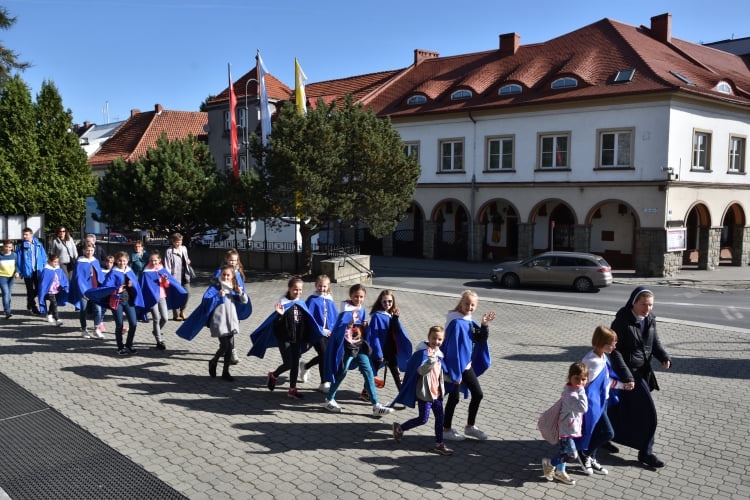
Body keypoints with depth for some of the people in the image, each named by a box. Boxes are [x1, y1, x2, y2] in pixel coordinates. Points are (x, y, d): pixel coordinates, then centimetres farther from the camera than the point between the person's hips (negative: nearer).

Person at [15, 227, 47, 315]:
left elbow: (44, 257, 6)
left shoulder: (38, 244, 3)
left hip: (38, 271, 2)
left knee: (38, 289, 6)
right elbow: (18, 259, -1)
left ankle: (29, 303, 31)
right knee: (30, 290, 4)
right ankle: (33, 308, 12)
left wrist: (45, 268, 0)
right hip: (27, 271, -2)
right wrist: (18, 271, -6)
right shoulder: (21, 246, -1)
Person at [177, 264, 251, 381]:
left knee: (230, 346, 5)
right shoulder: (215, 287, -7)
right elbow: (206, 300, -19)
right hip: (219, 322, -5)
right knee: (225, 346, -8)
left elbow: (244, 301, 7)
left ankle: (226, 372, 17)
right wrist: (218, 296, -32)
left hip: (231, 322, 5)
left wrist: (241, 293, -12)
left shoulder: (233, 288, 9)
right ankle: (213, 362, 21)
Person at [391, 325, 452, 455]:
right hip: (424, 392, -8)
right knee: (423, 419, -1)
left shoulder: (439, 353, 9)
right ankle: (399, 428, 20)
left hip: (436, 392, 8)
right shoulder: (423, 352, -17)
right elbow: (421, 370, -30)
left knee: (440, 417, 7)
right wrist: (431, 359, -45)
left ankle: (439, 444, 18)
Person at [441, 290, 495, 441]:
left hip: (467, 365, 9)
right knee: (454, 397, 3)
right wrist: (455, 373, -22)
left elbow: (481, 339, 6)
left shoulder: (470, 321, 5)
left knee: (478, 394, 14)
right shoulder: (456, 322, -21)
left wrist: (484, 325, -11)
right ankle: (447, 429, 21)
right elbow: (452, 348, -22)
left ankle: (470, 426, 30)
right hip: (455, 365, -9)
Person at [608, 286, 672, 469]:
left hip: (644, 371, 7)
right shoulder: (622, 321, -19)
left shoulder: (650, 320, 2)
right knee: (648, 412, -6)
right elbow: (614, 351, -19)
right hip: (628, 371, -7)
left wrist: (664, 358, -9)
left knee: (621, 408, 18)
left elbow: (655, 342, 12)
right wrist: (626, 376, -24)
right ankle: (645, 453, 8)